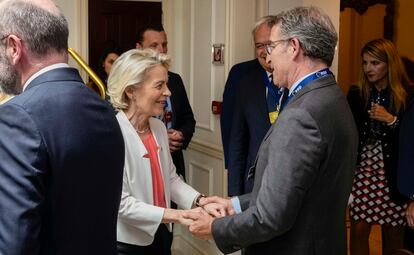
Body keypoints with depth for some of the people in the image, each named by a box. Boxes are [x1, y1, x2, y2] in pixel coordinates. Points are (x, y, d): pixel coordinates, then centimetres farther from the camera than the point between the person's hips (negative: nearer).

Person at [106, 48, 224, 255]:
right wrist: (176, 215, -23)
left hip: (160, 236, 7)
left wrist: (200, 202, -9)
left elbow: (170, 179, 7)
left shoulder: (159, 127, 4)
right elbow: (120, 203, -23)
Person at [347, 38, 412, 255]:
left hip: (394, 175, -2)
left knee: (393, 234, 7)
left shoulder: (407, 97, -5)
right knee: (358, 230, 1)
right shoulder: (356, 95, 3)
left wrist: (392, 121, -17)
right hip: (362, 171, 2)